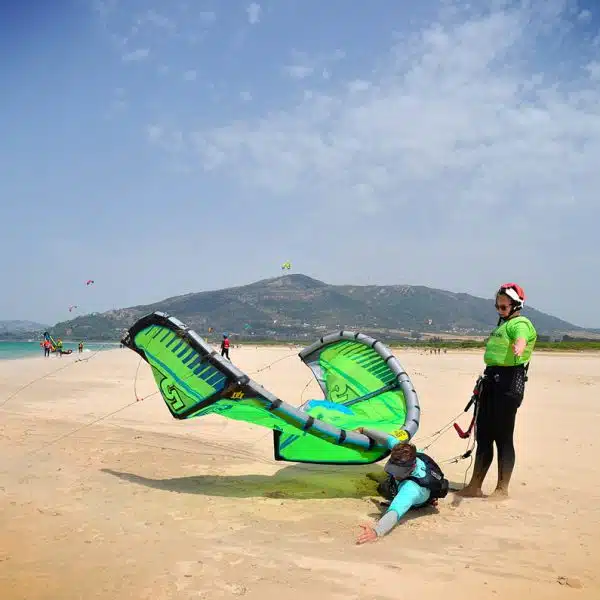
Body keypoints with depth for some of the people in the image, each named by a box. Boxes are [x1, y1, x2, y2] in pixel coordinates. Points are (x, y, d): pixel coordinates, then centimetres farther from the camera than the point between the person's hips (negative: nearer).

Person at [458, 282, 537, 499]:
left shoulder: (521, 324, -7)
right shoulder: (503, 325, 23)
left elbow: (521, 340, -32)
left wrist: (519, 348, -55)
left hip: (509, 382, -10)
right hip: (491, 380, 10)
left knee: (503, 437, -4)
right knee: (483, 435, 12)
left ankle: (502, 489, 6)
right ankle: (475, 487, 20)